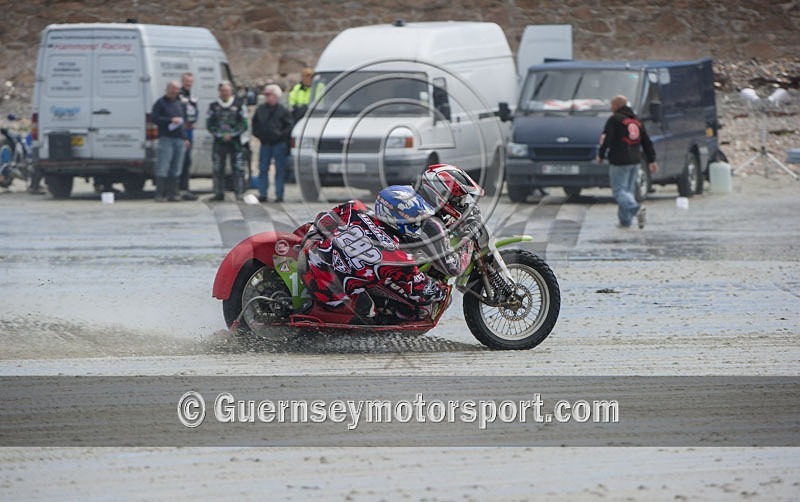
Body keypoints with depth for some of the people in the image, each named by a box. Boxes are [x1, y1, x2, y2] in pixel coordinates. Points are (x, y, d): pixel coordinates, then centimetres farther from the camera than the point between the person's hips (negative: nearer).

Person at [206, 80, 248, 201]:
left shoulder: (239, 105, 4)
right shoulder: (213, 106, 9)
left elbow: (244, 124, 2)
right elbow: (209, 124, 7)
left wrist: (231, 134, -9)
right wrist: (220, 135, -6)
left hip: (235, 140, -2)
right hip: (219, 141, 2)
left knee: (238, 168, -8)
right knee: (217, 169, 2)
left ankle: (239, 193, -6)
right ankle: (219, 193, 9)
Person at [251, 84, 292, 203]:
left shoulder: (282, 110, -3)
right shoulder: (260, 109, 8)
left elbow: (289, 126, -1)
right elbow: (255, 124, 20)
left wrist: (281, 135, -11)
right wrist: (257, 134, 6)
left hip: (279, 144, -4)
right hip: (265, 144, 4)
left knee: (280, 170, 0)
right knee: (263, 169, 3)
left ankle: (279, 195, 4)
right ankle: (262, 194, 7)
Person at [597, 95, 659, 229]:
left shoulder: (614, 120, -6)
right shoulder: (636, 121, 17)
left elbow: (606, 139, -13)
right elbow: (647, 142, 17)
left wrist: (601, 155, -1)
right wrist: (651, 160, 19)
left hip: (619, 162, -7)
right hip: (635, 162, 7)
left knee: (620, 191, -7)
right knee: (629, 190, 14)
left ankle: (636, 208, -30)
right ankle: (625, 220, 13)